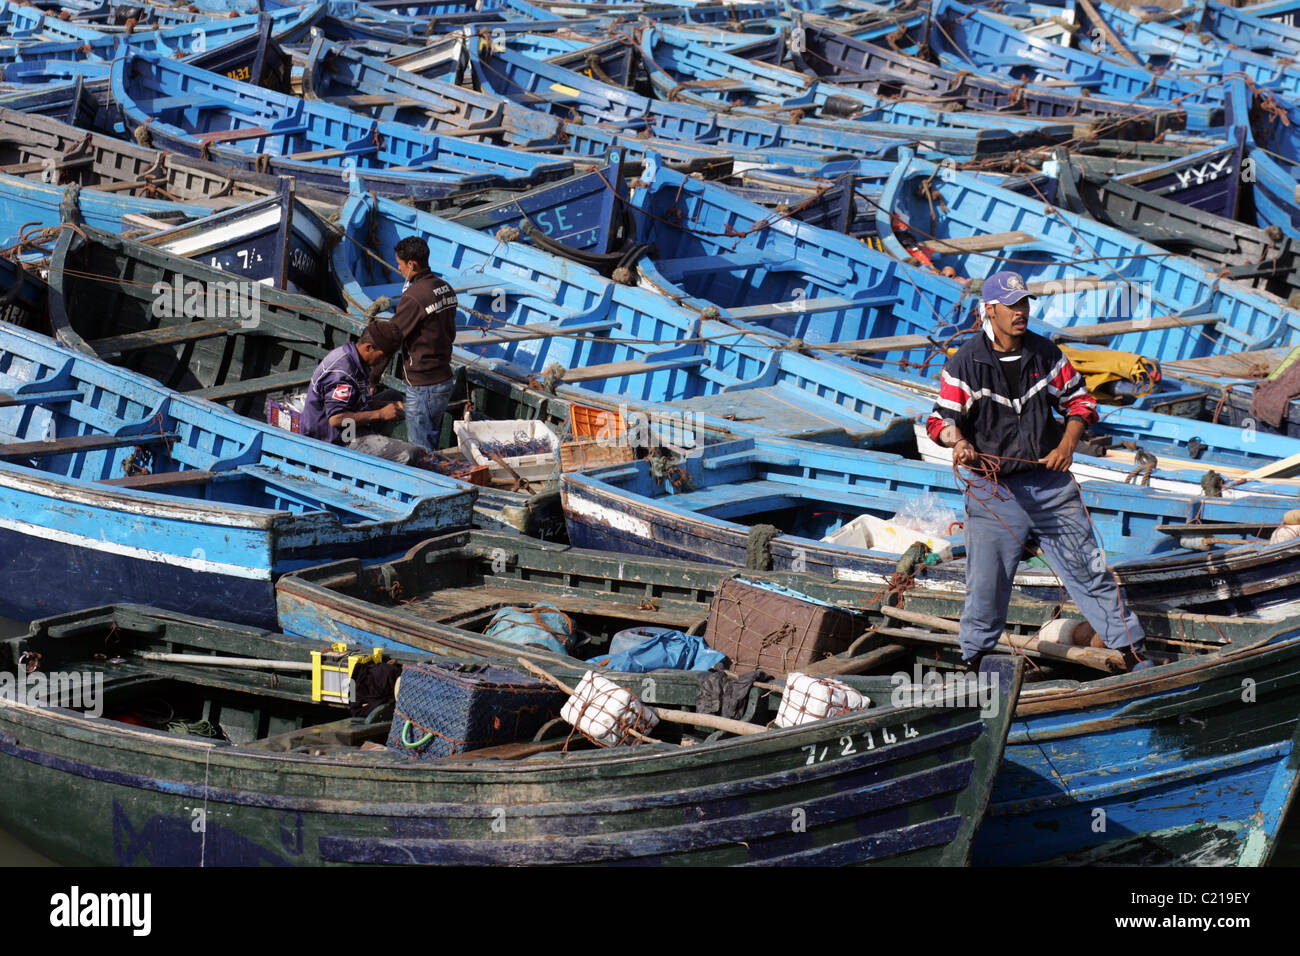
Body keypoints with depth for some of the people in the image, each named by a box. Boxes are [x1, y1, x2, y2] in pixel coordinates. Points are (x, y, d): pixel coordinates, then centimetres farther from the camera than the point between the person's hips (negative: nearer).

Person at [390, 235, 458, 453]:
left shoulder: (414, 297, -21)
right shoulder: (446, 289, 6)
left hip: (422, 387, -9)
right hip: (445, 380, 9)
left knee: (420, 452, 0)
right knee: (433, 447, 18)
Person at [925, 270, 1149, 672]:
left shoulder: (1046, 354, 3)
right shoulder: (965, 363, -7)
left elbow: (1079, 400, 11)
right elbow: (942, 416, -5)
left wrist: (1067, 444, -5)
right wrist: (958, 440, -27)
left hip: (1050, 480, 3)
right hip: (993, 488, -3)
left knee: (1088, 567, 8)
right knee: (987, 581, 3)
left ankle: (1130, 650, 17)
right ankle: (972, 659, 23)